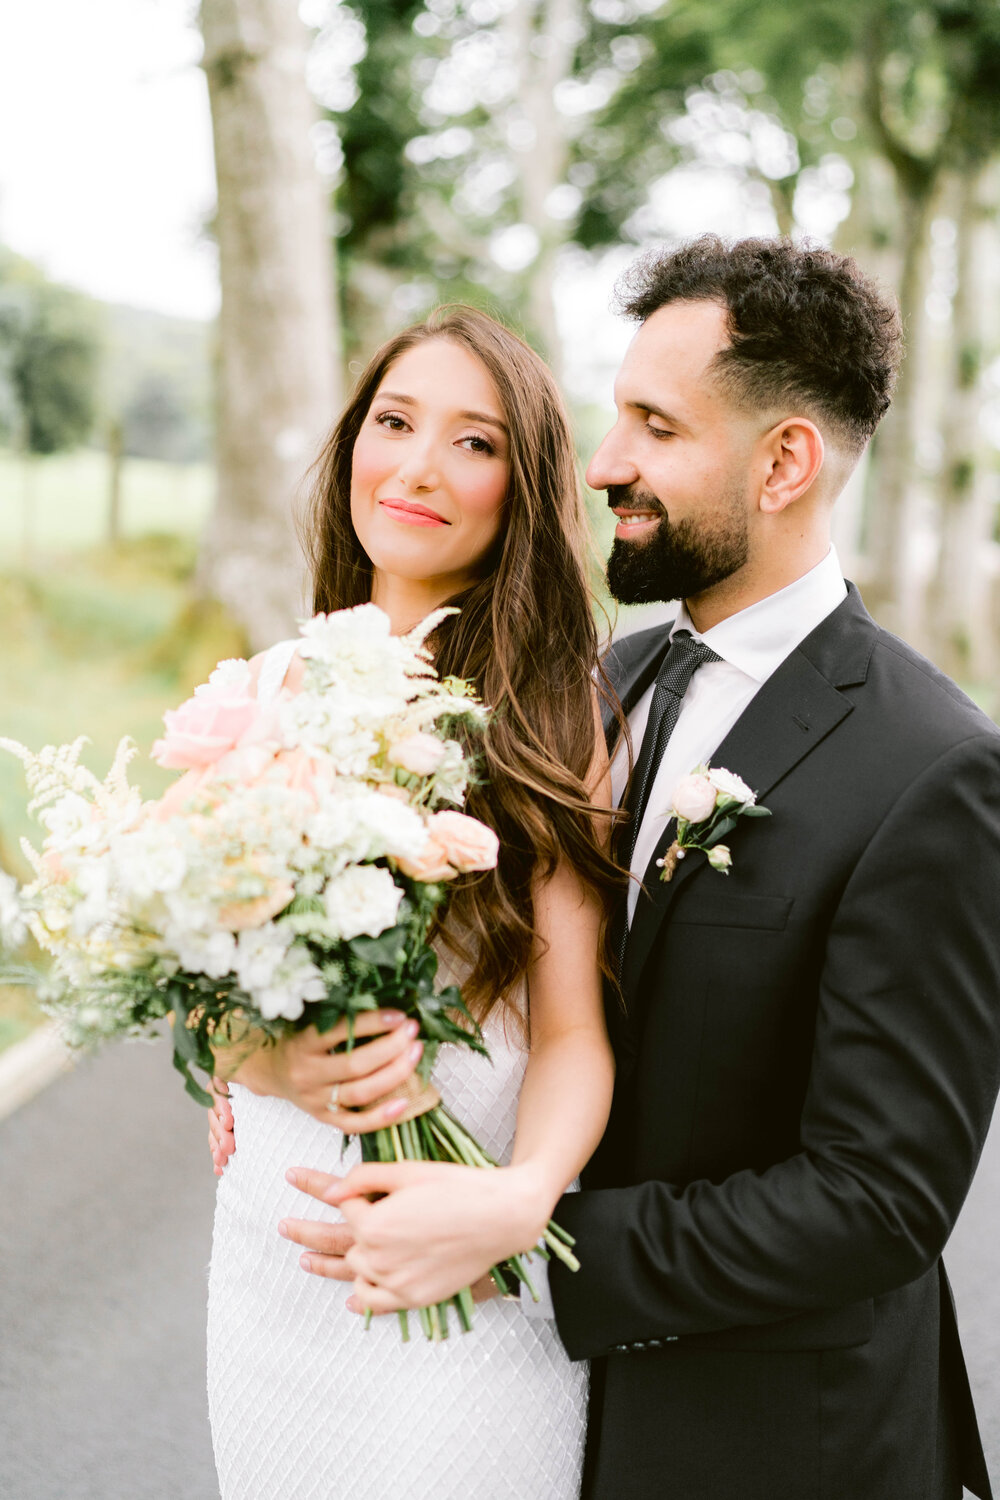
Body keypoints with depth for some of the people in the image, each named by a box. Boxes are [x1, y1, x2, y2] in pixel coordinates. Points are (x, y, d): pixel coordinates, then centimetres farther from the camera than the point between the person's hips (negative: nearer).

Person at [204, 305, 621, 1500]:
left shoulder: (551, 720, -11)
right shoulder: (265, 692, 0)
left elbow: (573, 1028, -13)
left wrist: (525, 1193, -33)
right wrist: (262, 1059, -19)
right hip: (268, 1237, 4)